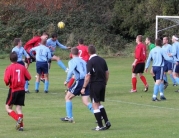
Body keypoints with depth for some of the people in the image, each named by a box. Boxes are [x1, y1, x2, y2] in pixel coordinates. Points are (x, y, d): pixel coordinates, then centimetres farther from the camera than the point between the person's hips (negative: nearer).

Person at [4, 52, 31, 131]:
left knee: (8, 108, 5)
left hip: (13, 90, -4)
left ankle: (18, 118, -18)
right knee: (19, 108, 9)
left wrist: (7, 83, 4)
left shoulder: (9, 68, -10)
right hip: (22, 90, 4)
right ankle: (20, 126, 2)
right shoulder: (22, 67, 2)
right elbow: (28, 77, 5)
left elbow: (6, 80, -17)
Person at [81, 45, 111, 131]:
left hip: (94, 85, -6)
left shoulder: (90, 62, -13)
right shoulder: (102, 60, 6)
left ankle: (100, 126, 1)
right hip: (102, 84, 6)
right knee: (99, 104, 20)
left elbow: (88, 76, -17)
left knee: (95, 105, 2)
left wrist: (84, 87, -12)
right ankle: (107, 121, 10)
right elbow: (107, 73, 10)